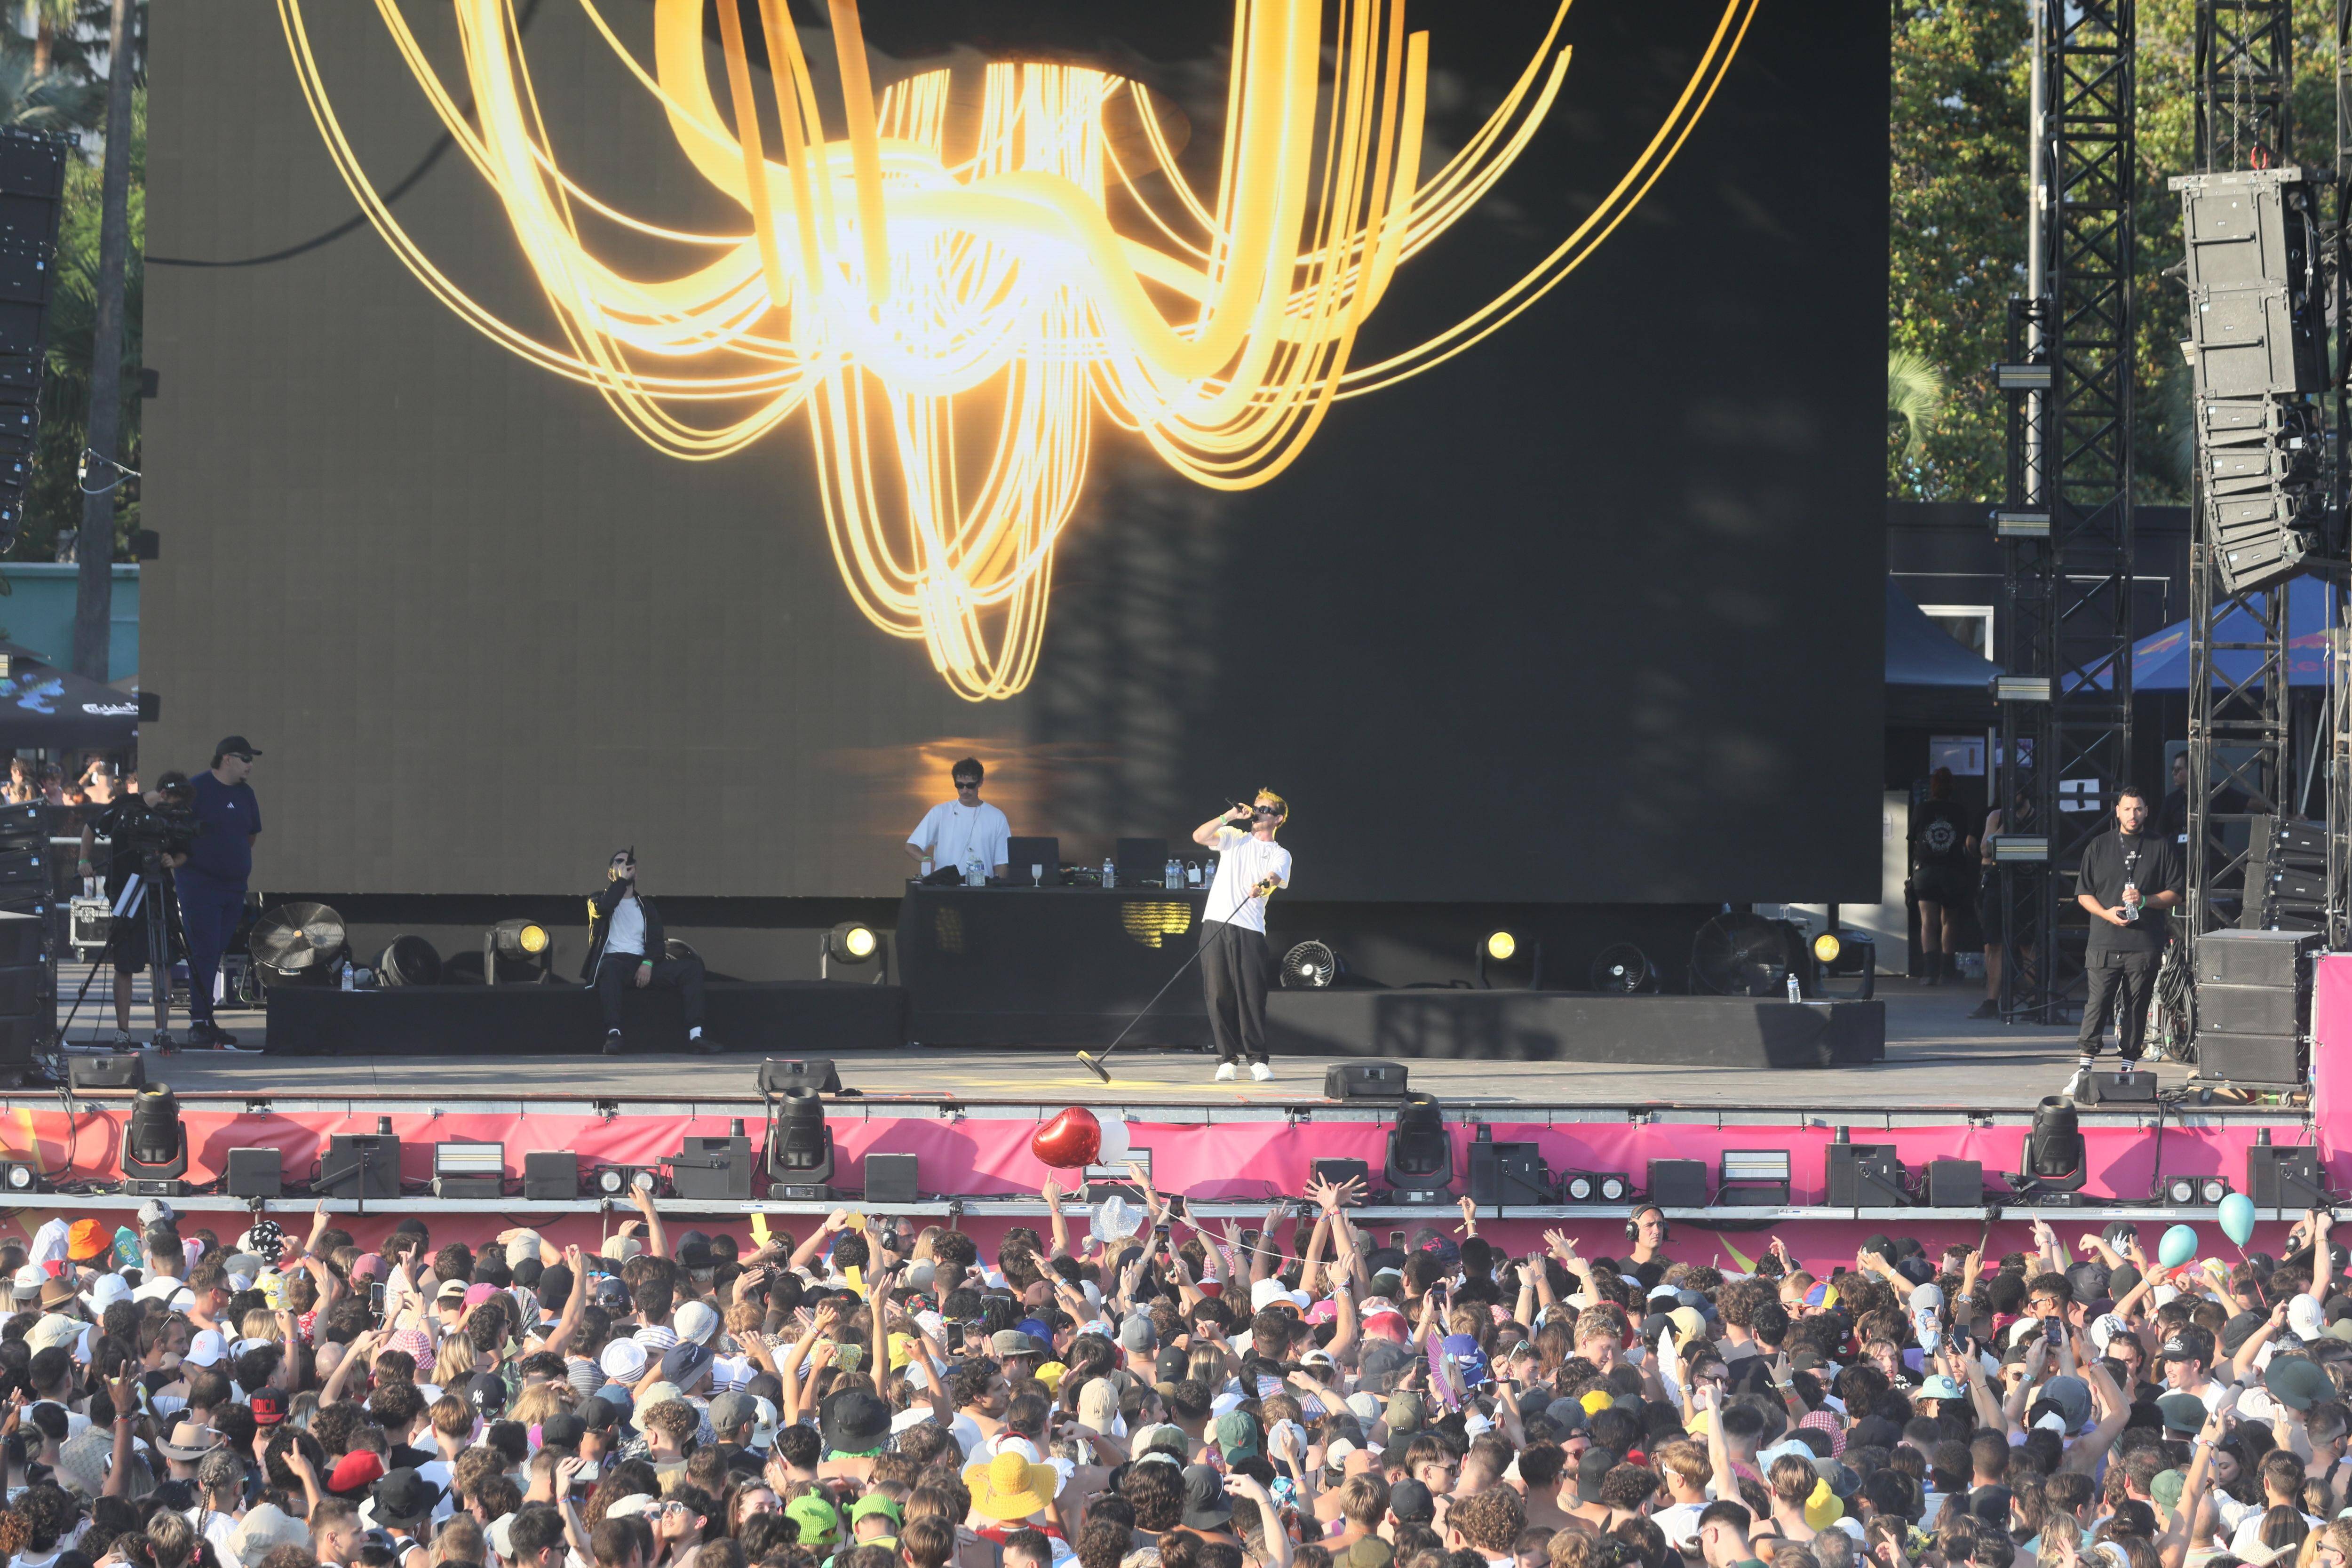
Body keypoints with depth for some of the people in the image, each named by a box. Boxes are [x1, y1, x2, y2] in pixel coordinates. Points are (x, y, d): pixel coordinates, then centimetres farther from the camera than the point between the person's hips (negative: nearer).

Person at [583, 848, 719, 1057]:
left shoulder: (646, 906, 24)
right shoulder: (599, 899, 17)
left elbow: (656, 941, 11)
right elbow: (602, 907, -10)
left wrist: (648, 963, -10)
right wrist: (622, 879, 0)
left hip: (644, 965, 4)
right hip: (614, 959, -4)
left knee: (692, 966, -18)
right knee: (609, 967, -42)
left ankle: (695, 1034, -30)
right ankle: (613, 1032, -50)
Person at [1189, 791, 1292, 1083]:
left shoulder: (1280, 855, 12)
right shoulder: (1234, 838, 19)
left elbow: (1276, 877, -10)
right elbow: (1199, 836, 4)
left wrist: (1264, 885, -32)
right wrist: (1230, 816, 0)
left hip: (1250, 930, -2)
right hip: (1215, 924, 2)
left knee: (1252, 996, -7)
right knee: (1219, 995, -2)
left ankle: (1258, 1059, 0)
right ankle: (1227, 1058, 4)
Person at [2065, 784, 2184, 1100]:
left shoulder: (2162, 847, 8)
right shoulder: (2099, 847, 11)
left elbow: (2175, 893, 7)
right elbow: (2083, 893, 11)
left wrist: (2145, 901, -10)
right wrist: (2106, 913, -8)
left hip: (2145, 944, 0)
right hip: (2105, 943, 0)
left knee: (2135, 1009, 2)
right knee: (2097, 1005, -8)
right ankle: (2084, 1070, -10)